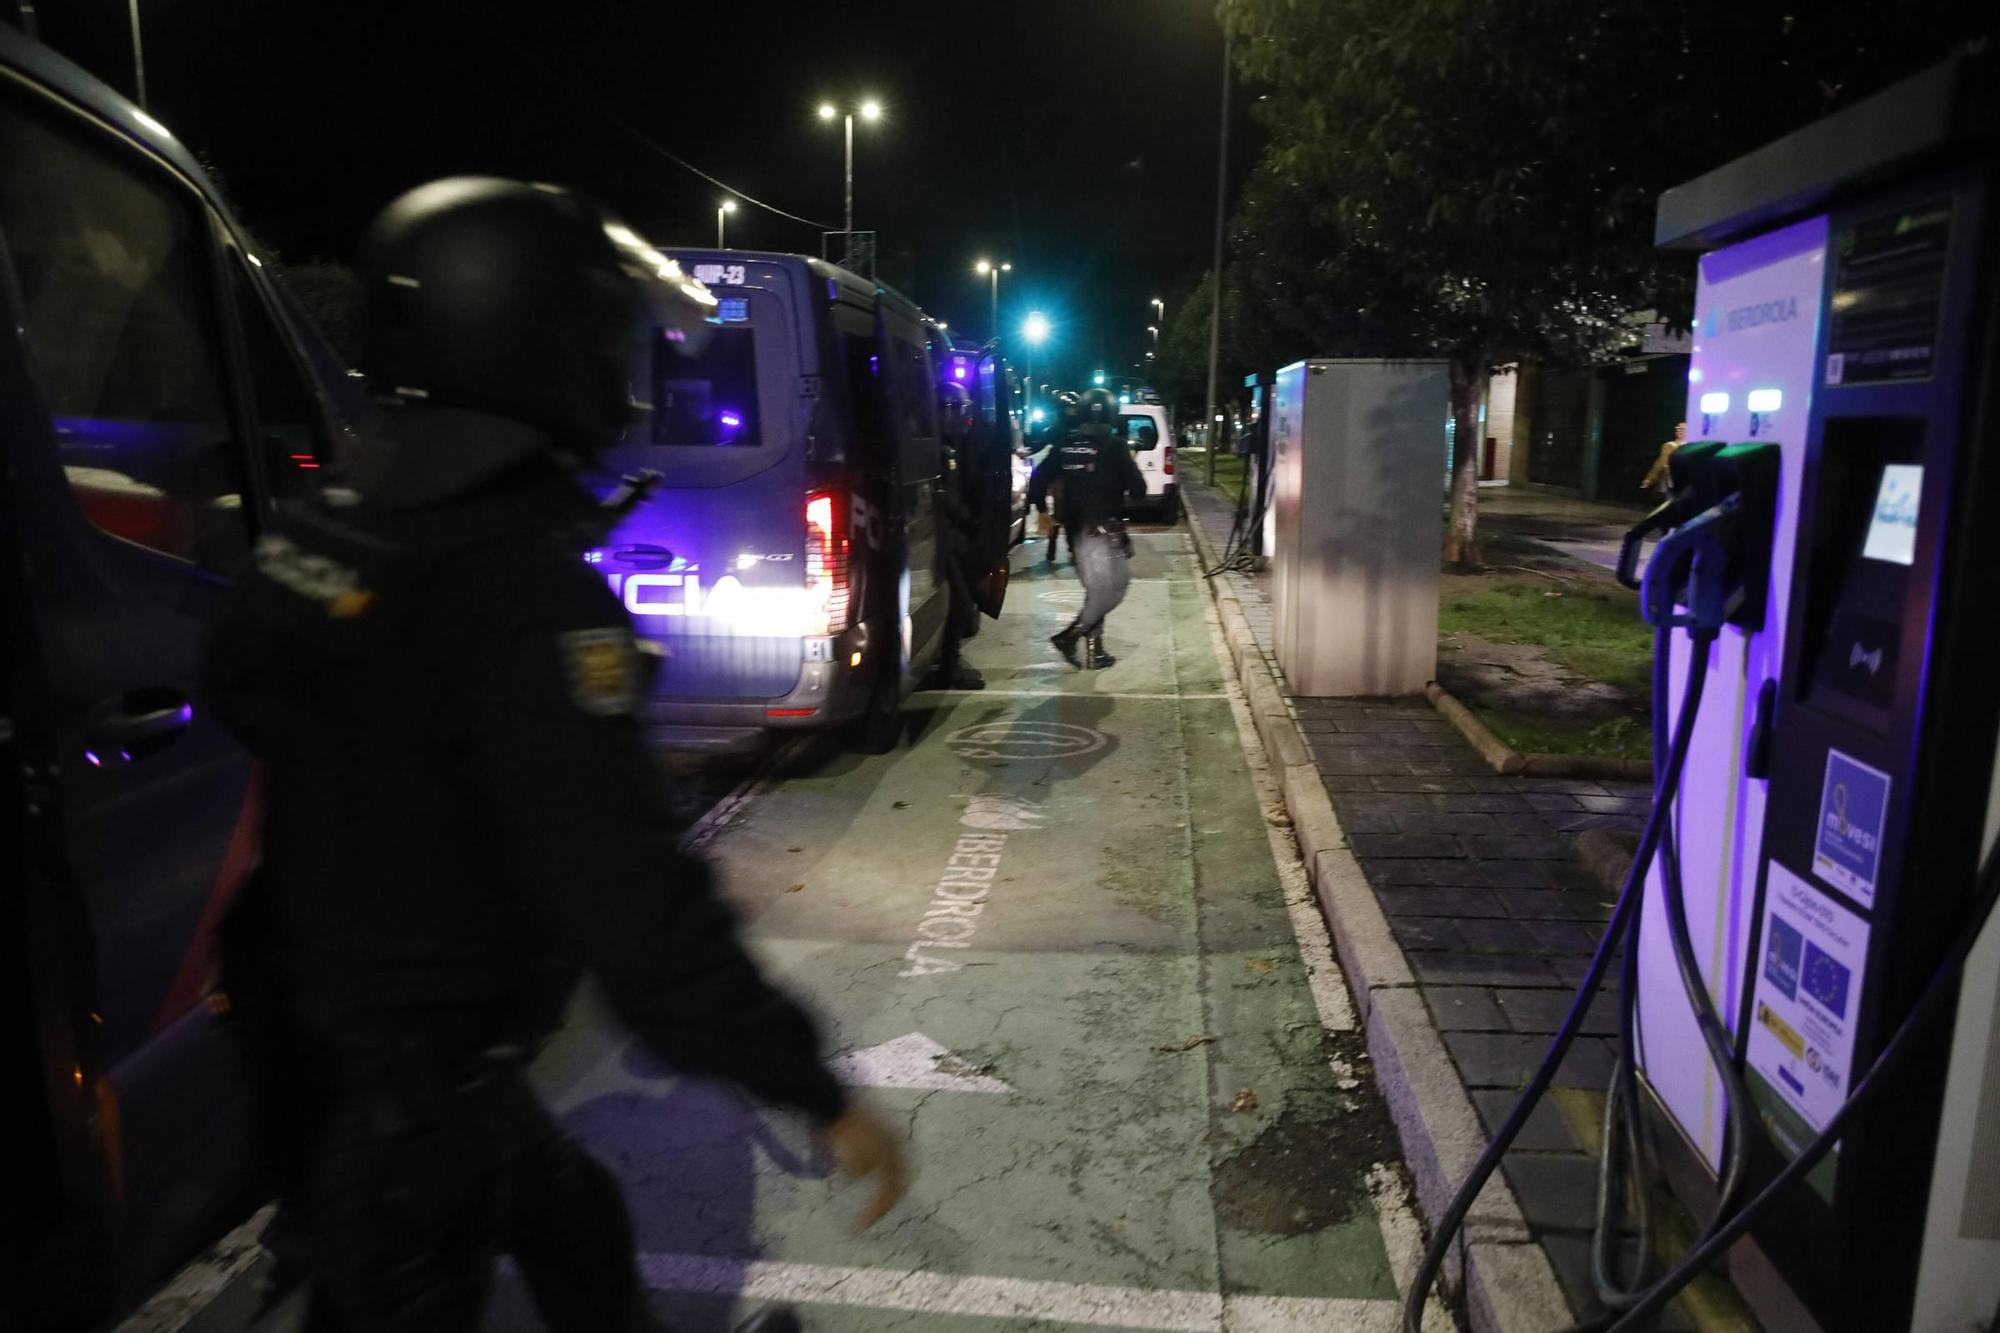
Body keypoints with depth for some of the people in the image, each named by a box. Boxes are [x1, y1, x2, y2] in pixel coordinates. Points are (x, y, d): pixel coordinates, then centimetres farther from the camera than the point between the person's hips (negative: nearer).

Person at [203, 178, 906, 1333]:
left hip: (318, 1042, 8)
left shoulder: (324, 534, -1)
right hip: (410, 1092, -8)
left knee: (578, 1233, 25)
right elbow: (630, 898, -32)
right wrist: (819, 1094, -25)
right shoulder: (524, 584, -28)